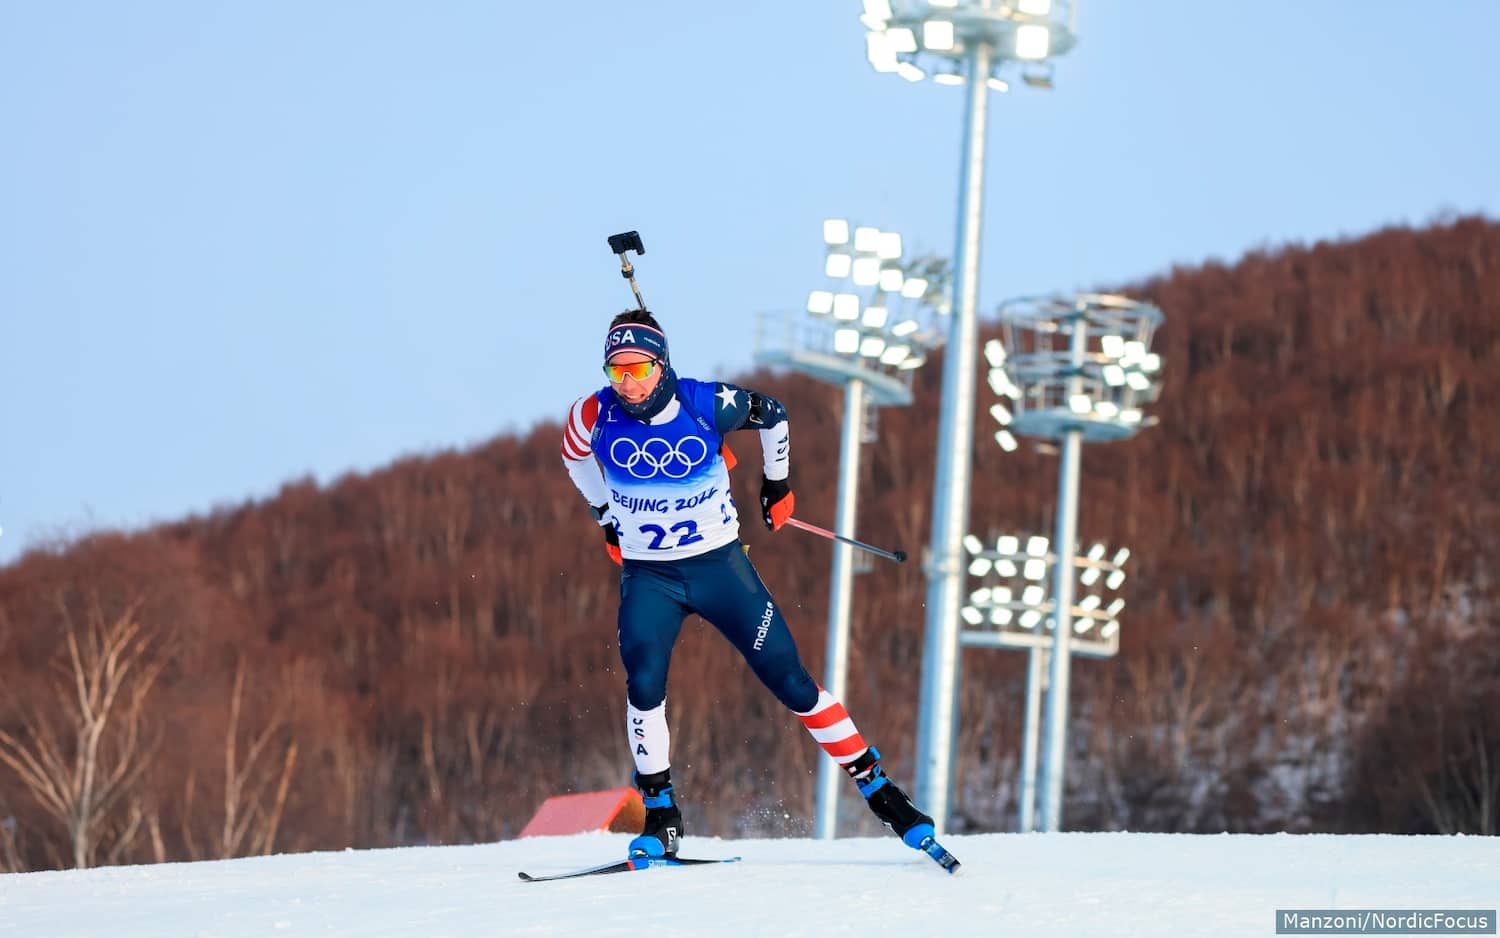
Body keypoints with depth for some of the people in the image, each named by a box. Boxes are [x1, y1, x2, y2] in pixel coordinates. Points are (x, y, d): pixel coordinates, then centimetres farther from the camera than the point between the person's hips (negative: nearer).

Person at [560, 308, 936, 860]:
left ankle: (876, 788, 8)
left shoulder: (707, 405, -17)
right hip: (648, 578, 1)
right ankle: (661, 819, -8)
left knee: (790, 682, -2)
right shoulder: (596, 416, -13)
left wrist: (777, 483, 14)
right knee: (643, 685, -21)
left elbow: (772, 413, 5)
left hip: (720, 566, -1)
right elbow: (575, 456, 13)